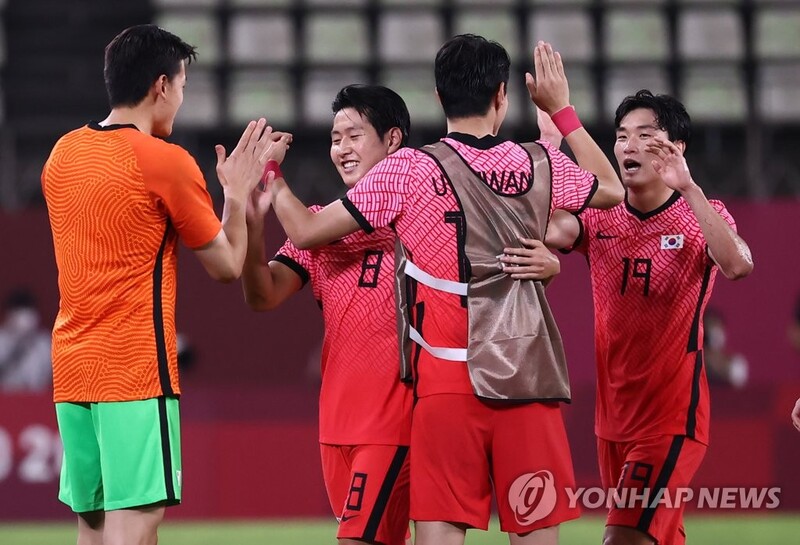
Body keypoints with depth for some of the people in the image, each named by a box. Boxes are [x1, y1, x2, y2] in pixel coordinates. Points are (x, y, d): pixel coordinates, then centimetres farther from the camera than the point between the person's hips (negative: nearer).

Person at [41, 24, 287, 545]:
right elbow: (227, 266, 0)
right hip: (137, 369, -7)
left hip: (71, 367, 7)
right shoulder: (165, 161, -9)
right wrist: (238, 193, 15)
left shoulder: (63, 154, 11)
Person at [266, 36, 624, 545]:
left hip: (448, 384, -2)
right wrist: (562, 109, 33)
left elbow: (306, 231, 0)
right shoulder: (540, 166, 6)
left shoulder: (408, 171, -4)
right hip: (530, 383, 2)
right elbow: (611, 190, 27)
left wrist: (271, 177, 18)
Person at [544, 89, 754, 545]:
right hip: (614, 416, 6)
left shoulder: (702, 216, -6)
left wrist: (688, 187, -34)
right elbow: (551, 231, -17)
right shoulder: (600, 219, 4)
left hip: (673, 416, -6)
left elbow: (736, 265, -28)